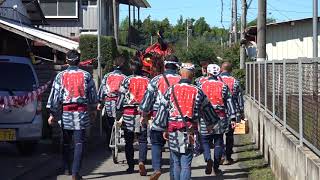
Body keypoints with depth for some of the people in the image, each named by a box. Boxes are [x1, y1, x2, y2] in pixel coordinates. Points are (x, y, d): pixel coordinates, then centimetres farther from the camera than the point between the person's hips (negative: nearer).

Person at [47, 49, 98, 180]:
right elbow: (92, 94, 9)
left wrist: (53, 114, 5)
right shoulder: (86, 75, 2)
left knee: (66, 142, 16)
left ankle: (67, 168, 26)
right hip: (82, 113, -1)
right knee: (79, 143, -3)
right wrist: (93, 110, 24)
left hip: (65, 113, 1)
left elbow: (55, 95, 0)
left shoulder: (60, 76, 1)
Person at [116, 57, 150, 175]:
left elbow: (121, 97, -4)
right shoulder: (147, 81, 0)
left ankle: (131, 166, 14)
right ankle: (142, 161, -15)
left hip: (128, 113, -1)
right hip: (142, 114, 1)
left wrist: (119, 112, 7)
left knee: (129, 142, 10)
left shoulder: (127, 80, -5)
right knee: (143, 140, 7)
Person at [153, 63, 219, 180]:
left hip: (173, 132, 1)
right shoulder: (198, 92, 0)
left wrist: (164, 130, 11)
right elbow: (207, 109, 12)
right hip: (190, 133, -1)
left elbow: (163, 110, 2)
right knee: (186, 164, -1)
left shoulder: (171, 90, 1)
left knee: (176, 163, 16)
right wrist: (210, 124, 29)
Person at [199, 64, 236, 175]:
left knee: (205, 141, 11)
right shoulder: (223, 86, 1)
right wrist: (232, 117, 3)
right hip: (220, 119, 1)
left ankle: (208, 159, -16)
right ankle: (216, 168, 12)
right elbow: (229, 103, 0)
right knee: (218, 143, 9)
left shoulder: (202, 86, -1)